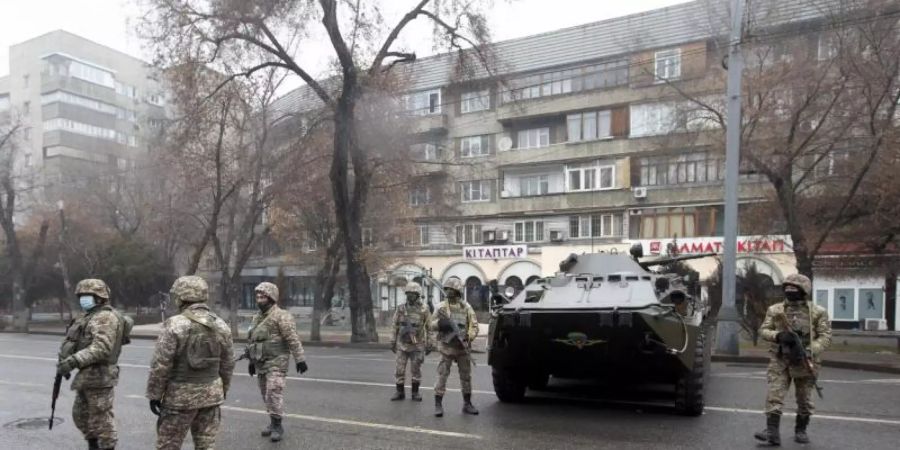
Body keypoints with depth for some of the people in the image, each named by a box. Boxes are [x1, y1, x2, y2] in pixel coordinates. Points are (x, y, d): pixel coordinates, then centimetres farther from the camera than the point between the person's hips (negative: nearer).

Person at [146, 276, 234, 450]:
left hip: (180, 396, -5)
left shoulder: (175, 325, -14)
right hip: (211, 394, 5)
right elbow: (227, 363, 9)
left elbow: (161, 364, -13)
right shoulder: (221, 325, 3)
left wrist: (154, 394, -3)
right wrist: (223, 390, 19)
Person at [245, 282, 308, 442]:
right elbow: (253, 340, 20)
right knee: (266, 394, 12)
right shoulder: (257, 317, 12)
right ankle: (274, 422, 23)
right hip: (261, 363, 8)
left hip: (276, 361, -8)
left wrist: (300, 359, -20)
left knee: (274, 392, -13)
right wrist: (252, 361, 20)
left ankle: (277, 426, -3)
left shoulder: (281, 316, -13)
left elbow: (293, 339, -17)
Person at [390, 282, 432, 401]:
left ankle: (415, 392, 18)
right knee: (400, 369, 3)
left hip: (417, 345, -2)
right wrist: (393, 342, 6)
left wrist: (429, 345, -3)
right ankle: (400, 392, 15)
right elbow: (396, 326, 7)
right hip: (402, 344, 2)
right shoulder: (401, 309, 2)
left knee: (416, 370, 6)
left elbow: (429, 328, -2)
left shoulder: (424, 309, -4)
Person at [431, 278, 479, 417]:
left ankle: (467, 404, 21)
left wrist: (468, 337, -16)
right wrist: (439, 323, -20)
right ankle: (438, 404, 2)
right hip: (447, 347, -2)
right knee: (442, 375, -4)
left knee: (466, 376, 9)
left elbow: (474, 326, 2)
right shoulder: (441, 307, 2)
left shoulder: (466, 307, 4)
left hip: (463, 348, 2)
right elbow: (432, 324, 2)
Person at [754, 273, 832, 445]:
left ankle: (801, 430, 25)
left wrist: (810, 351, -20)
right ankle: (772, 431, -11)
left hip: (805, 361, -1)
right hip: (780, 360, 1)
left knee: (804, 399, 9)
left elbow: (825, 336, -5)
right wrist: (778, 336, -18)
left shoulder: (818, 312, 0)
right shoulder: (774, 310, 5)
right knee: (774, 395, -9)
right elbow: (763, 330, 3)